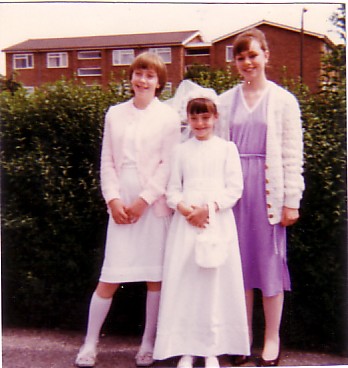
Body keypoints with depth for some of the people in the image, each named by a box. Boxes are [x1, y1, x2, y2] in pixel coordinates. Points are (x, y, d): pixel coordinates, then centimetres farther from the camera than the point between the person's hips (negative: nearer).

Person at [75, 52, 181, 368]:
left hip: (155, 205, -1)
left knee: (155, 276, 4)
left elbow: (169, 165, -3)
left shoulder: (168, 117, 3)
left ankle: (148, 342, 20)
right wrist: (113, 199, -5)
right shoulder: (115, 114, 10)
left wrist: (143, 200, -10)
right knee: (110, 277, 0)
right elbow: (107, 161, 7)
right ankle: (90, 342, 15)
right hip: (121, 205, 1)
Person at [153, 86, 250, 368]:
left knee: (216, 281, -1)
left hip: (218, 221, -1)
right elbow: (172, 189, 8)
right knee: (183, 281, 0)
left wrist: (211, 207, -14)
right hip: (186, 222, 2)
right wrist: (185, 209, -11)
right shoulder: (182, 150, 11)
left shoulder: (227, 148, 6)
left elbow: (235, 188, 0)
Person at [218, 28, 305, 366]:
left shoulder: (283, 100, 2)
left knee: (270, 261, 3)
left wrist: (291, 201, -5)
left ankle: (272, 339, 17)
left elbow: (292, 155, 0)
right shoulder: (225, 101, 8)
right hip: (234, 189, 3)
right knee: (239, 261, 8)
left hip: (268, 190, -2)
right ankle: (243, 335, 22)